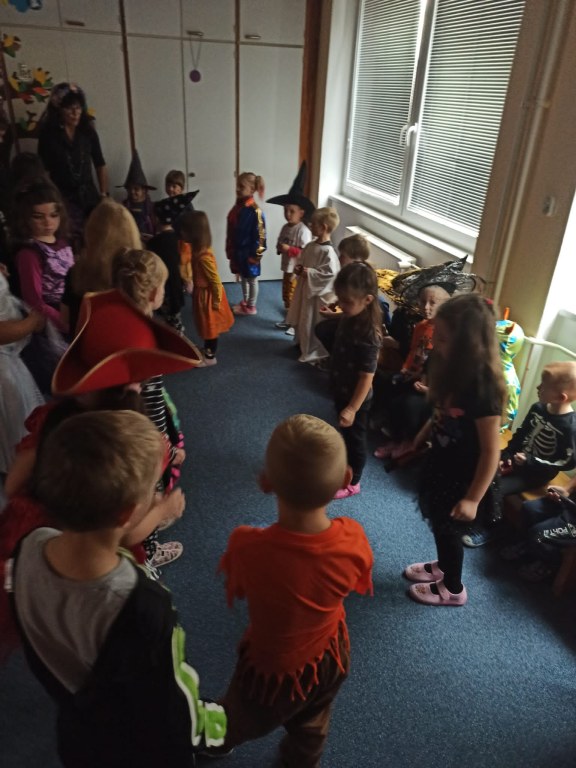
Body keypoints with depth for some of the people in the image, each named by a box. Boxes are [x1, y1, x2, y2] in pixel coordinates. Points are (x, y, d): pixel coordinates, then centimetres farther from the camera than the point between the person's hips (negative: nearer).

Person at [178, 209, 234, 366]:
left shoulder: (203, 256, -31)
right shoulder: (198, 249, -2)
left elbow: (215, 280, -25)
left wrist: (217, 301, -17)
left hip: (208, 295, -9)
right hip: (202, 293, 9)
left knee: (211, 327, 9)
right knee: (206, 326, 24)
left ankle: (210, 357, 26)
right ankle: (207, 350, 42)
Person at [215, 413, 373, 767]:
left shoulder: (247, 548, -40)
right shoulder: (354, 539, -30)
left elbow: (236, 592, -16)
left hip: (273, 671, -2)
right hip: (331, 658, 2)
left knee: (241, 722, 35)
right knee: (311, 730, 36)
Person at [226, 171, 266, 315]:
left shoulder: (255, 211, -22)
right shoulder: (237, 207, 3)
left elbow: (260, 234, -20)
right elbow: (231, 230, 10)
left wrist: (254, 254, -18)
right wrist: (230, 250, 12)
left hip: (249, 252, -8)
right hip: (238, 251, 8)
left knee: (251, 279, 10)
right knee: (242, 277, 22)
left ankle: (251, 307, 24)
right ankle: (244, 302, 39)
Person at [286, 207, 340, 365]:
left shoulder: (328, 251, -23)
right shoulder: (310, 246, 4)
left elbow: (330, 273, -27)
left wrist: (309, 273, -24)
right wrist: (299, 269, -4)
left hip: (319, 292, -9)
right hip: (305, 288, 9)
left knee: (315, 323, 2)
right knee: (303, 319, 22)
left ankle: (315, 352, 16)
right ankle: (302, 343, 41)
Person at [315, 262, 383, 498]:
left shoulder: (368, 334, -34)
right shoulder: (349, 317, -7)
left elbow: (367, 376, -29)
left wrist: (353, 408, -27)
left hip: (355, 398, -7)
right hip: (342, 391, 8)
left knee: (355, 438, 11)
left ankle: (352, 483, 35)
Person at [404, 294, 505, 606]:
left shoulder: (483, 386, -32)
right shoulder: (453, 369, -7)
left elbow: (491, 451, -26)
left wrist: (473, 498, -22)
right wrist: (416, 443, 13)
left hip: (463, 476, -7)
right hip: (441, 464, 7)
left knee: (448, 530, 14)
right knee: (438, 524, 25)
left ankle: (453, 589, 40)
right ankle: (442, 566, 52)